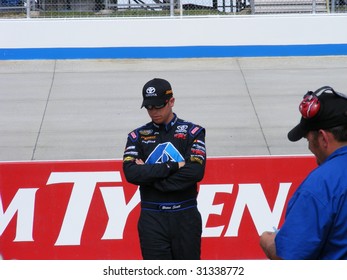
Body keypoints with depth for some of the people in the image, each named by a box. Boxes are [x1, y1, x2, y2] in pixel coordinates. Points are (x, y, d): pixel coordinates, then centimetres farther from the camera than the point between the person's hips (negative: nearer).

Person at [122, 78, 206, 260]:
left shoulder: (192, 132, 4)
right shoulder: (138, 136, 8)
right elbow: (131, 173, -9)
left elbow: (196, 172, -12)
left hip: (186, 217, -1)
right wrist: (173, 166, -13)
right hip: (152, 219, 1)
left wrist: (149, 174, -9)